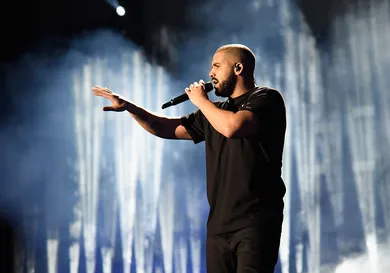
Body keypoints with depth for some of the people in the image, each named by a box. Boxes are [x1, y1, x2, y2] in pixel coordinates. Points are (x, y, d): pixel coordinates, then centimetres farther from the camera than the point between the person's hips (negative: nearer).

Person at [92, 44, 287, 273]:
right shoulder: (215, 111, 21)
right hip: (219, 223, 7)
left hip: (255, 221, -7)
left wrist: (201, 101, -3)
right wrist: (129, 107, 10)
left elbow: (232, 127, -20)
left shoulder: (266, 98, -2)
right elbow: (169, 129, 22)